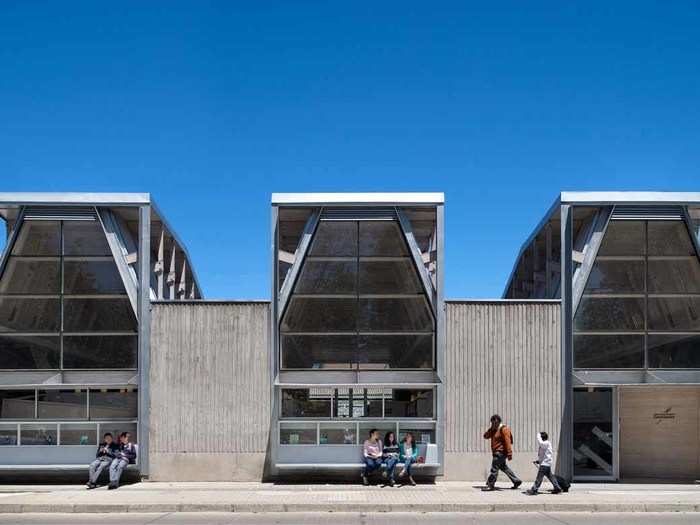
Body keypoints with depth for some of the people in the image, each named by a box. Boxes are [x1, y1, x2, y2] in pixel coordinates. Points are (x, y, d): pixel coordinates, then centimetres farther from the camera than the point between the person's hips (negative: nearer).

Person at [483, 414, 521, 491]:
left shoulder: (503, 429, -14)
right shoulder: (494, 430, 14)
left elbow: (508, 441, -20)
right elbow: (485, 436, 11)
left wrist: (509, 454, -25)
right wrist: (491, 428, -3)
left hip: (501, 452, -10)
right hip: (496, 452, 10)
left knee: (494, 469, -8)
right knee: (504, 468, 15)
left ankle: (490, 485, -2)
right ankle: (516, 481, 22)